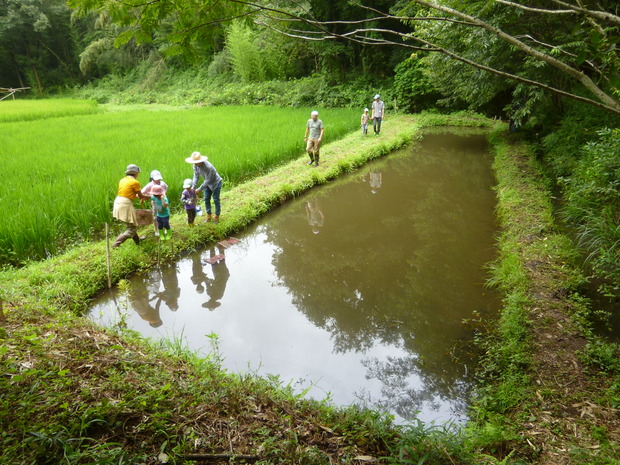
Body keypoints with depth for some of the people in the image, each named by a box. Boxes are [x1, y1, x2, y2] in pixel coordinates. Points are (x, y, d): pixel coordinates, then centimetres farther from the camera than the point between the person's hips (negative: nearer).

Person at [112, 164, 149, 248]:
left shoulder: (122, 180, 14)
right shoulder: (135, 182, -8)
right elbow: (141, 196, 1)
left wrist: (140, 197, 32)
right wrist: (148, 197, 21)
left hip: (118, 203, 8)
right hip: (126, 205, -8)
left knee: (130, 225, 25)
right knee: (132, 228, 1)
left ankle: (137, 241, 41)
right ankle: (116, 244, -8)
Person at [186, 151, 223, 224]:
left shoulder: (208, 167, -38)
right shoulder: (195, 165, -17)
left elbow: (207, 180, -31)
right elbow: (196, 176, -9)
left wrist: (199, 189, -28)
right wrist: (193, 187, -19)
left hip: (216, 183, -7)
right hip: (207, 183, 7)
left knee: (216, 200, 3)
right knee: (206, 199, 11)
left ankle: (217, 216, 17)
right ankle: (208, 215, 24)